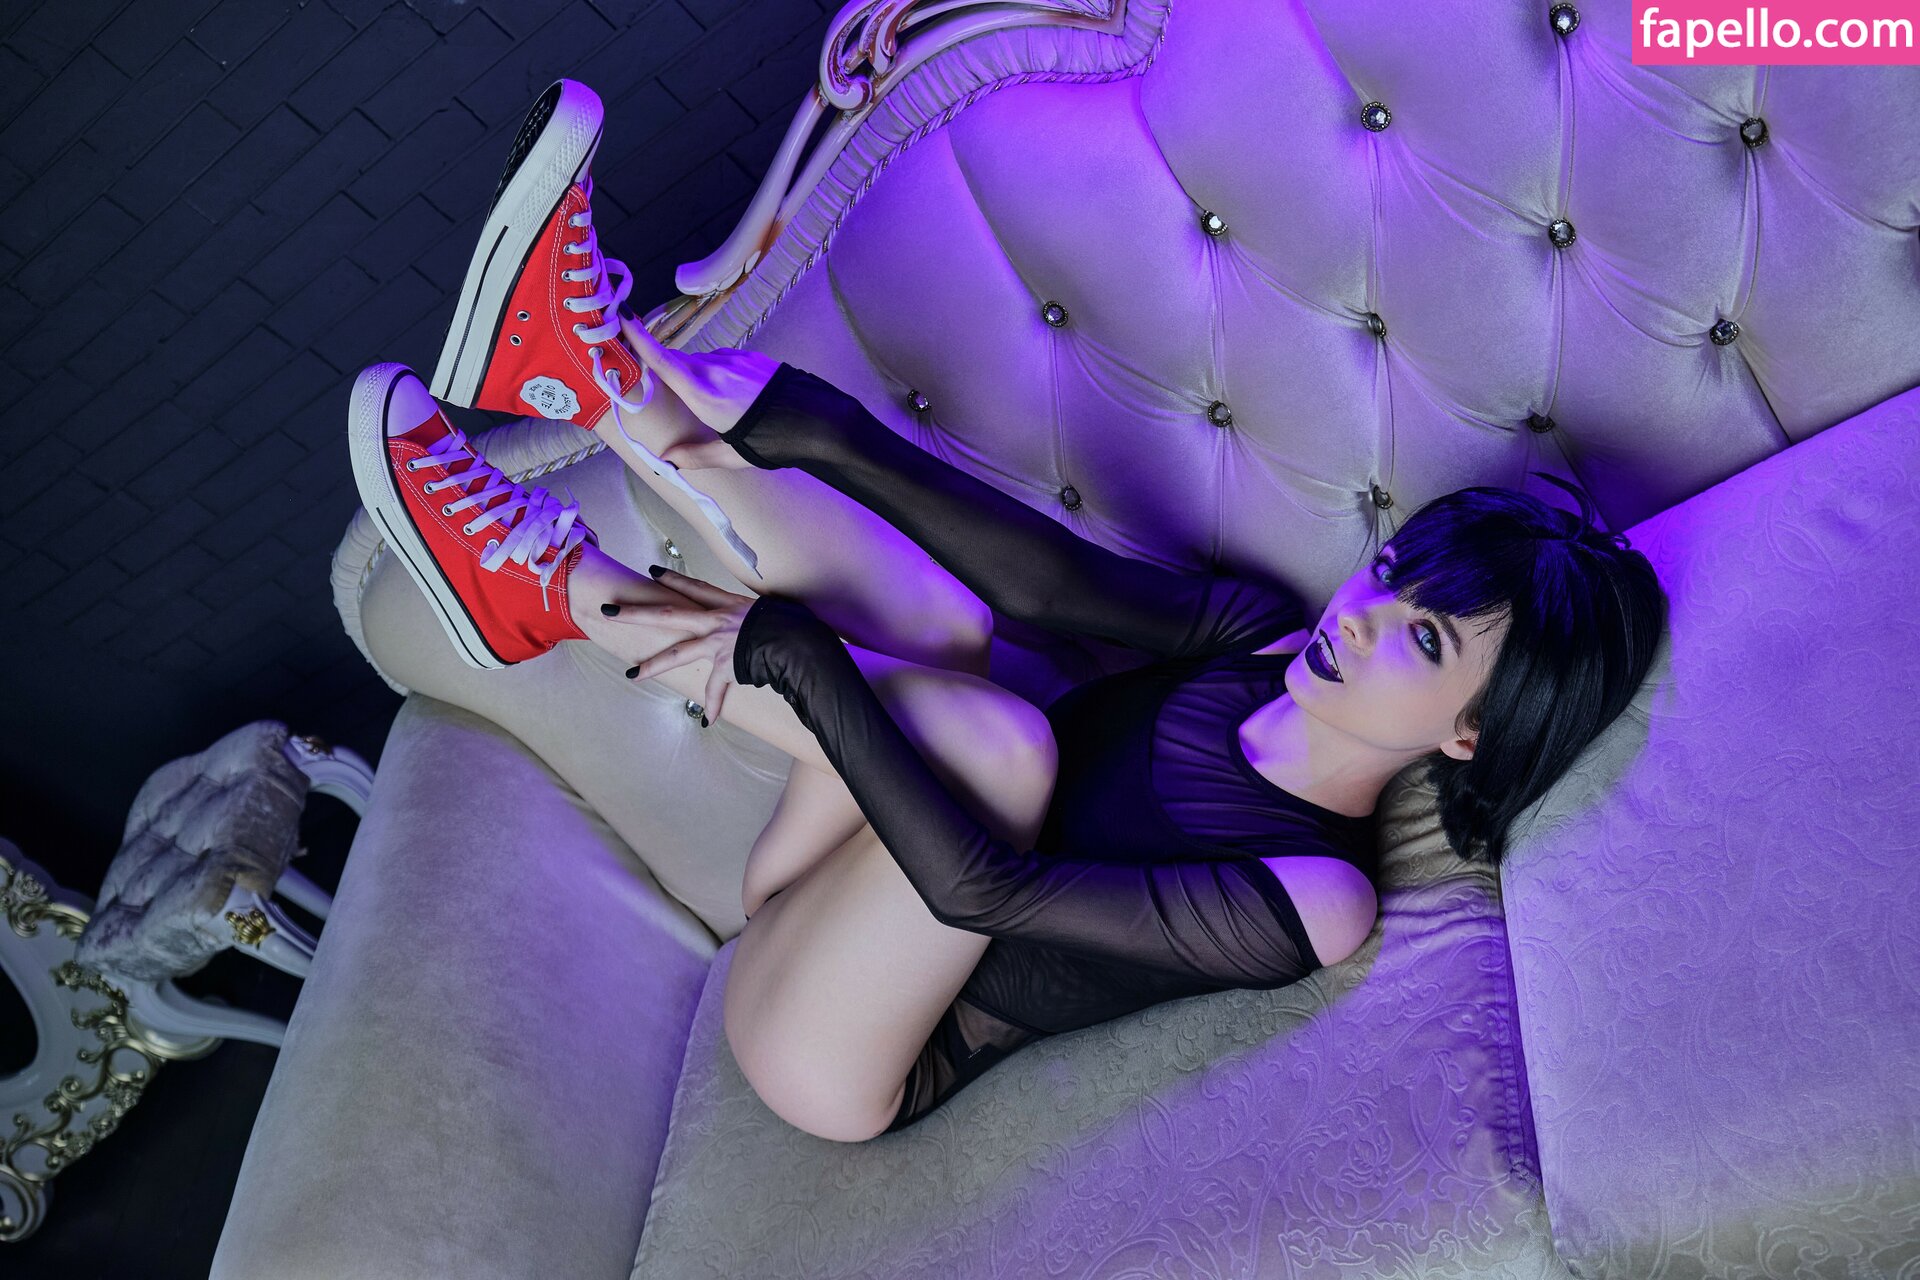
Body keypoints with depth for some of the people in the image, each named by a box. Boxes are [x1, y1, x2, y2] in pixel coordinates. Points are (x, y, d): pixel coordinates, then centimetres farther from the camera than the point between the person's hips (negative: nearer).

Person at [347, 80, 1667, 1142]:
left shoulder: (1317, 902, -21)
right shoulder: (1264, 635, 0)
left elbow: (984, 887, -30)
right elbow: (1055, 579, -13)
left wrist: (798, 660, -33)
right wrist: (810, 427, -25)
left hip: (825, 1059, -7)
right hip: (828, 894, 7)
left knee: (999, 739, -34)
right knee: (918, 599, -14)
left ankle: (554, 583, -24)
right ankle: (587, 366, -18)